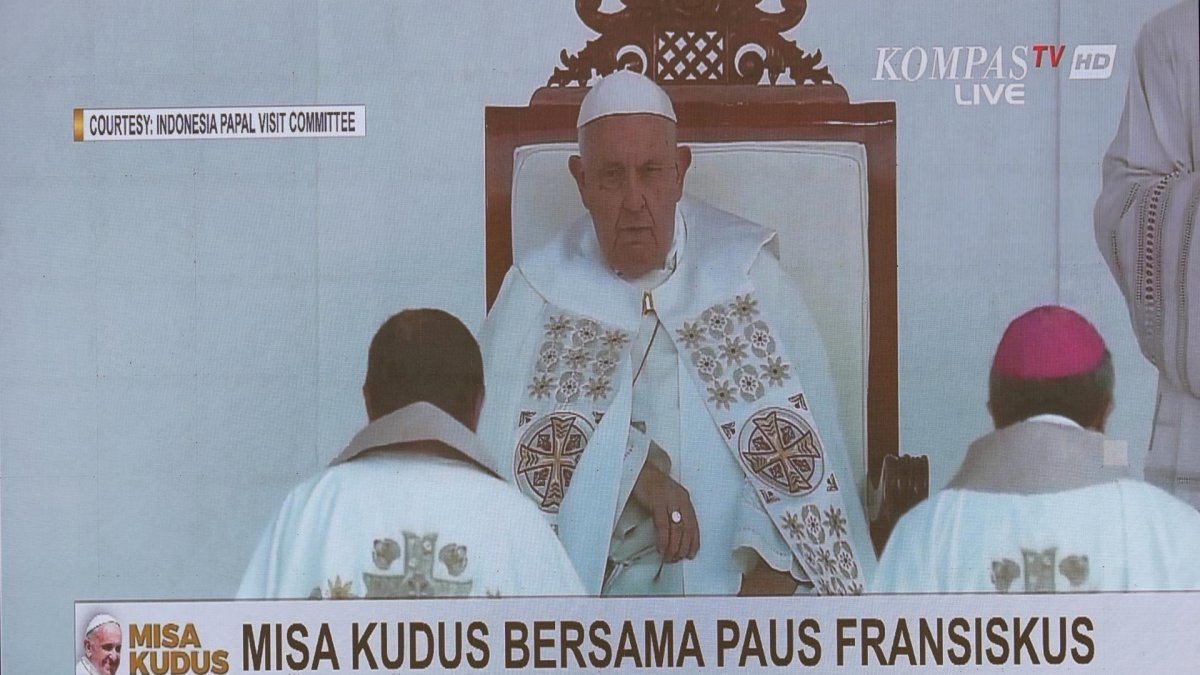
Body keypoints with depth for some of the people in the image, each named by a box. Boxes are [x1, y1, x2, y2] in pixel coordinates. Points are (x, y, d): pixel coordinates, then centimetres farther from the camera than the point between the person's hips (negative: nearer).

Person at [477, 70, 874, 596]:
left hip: (732, 573, 0)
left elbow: (799, 435, -1)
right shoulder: (539, 289, 1)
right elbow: (493, 444, -5)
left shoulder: (744, 269, 3)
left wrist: (771, 566, -14)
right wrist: (631, 471, -14)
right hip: (591, 581, 0)